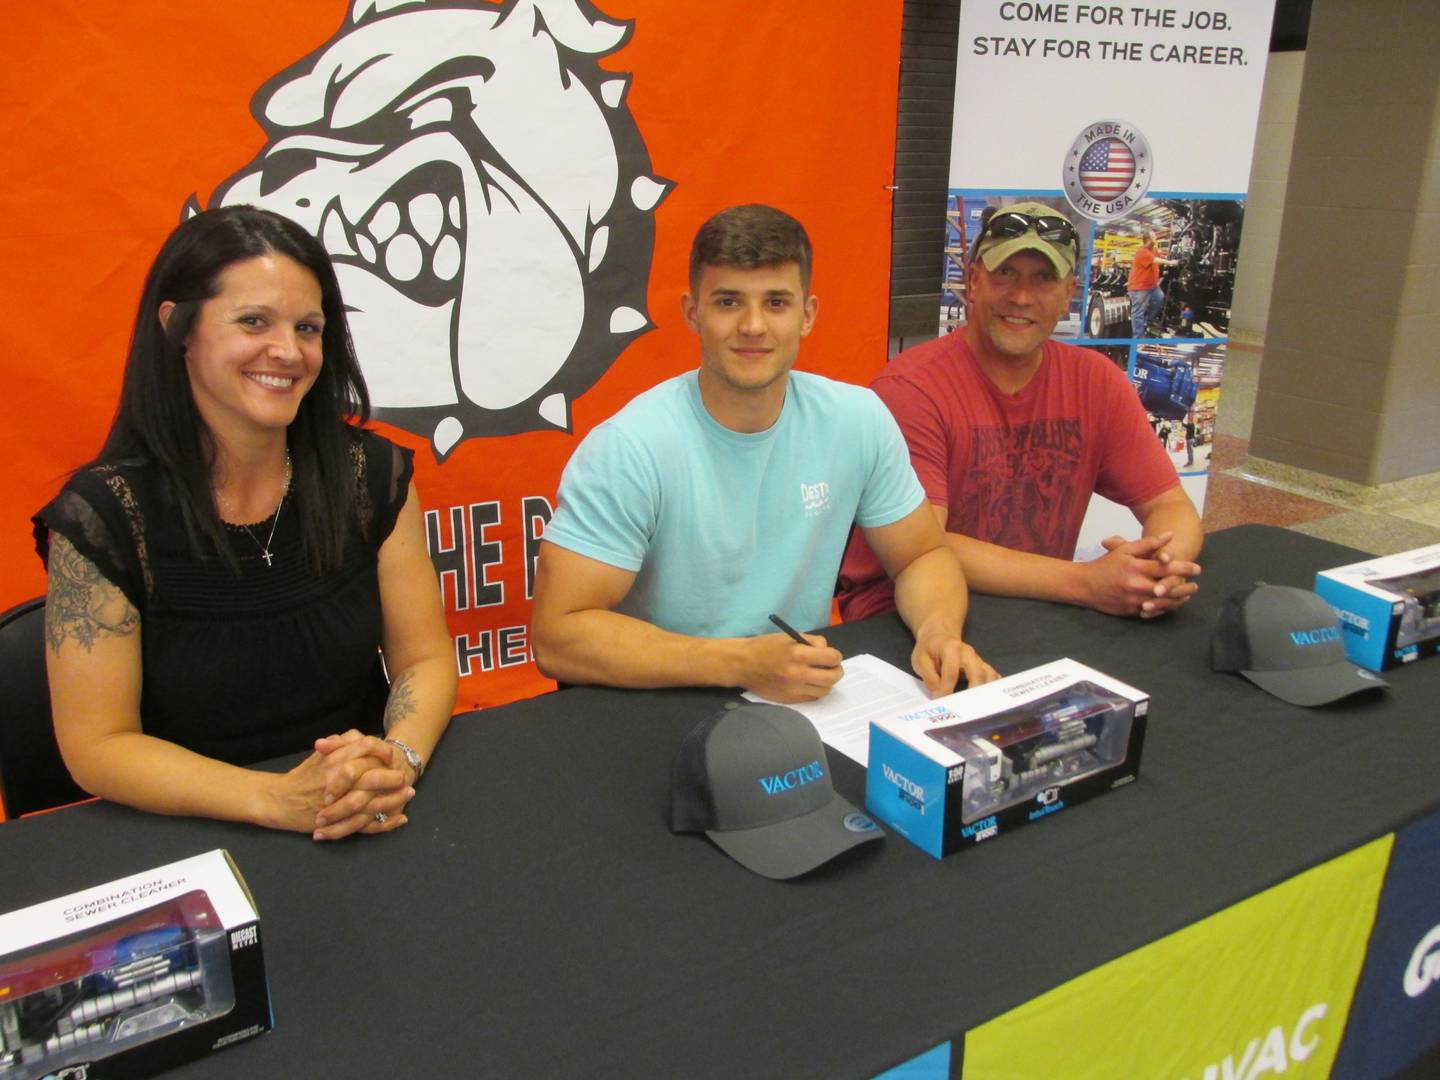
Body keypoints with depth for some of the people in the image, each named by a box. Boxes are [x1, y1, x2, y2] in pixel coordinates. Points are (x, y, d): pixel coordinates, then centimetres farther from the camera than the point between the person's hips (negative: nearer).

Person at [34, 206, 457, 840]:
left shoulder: (372, 474, 1)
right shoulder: (101, 514, -8)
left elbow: (424, 659, 4)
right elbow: (97, 745, -6)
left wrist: (398, 761, -17)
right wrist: (281, 801, -20)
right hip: (189, 843, -1)